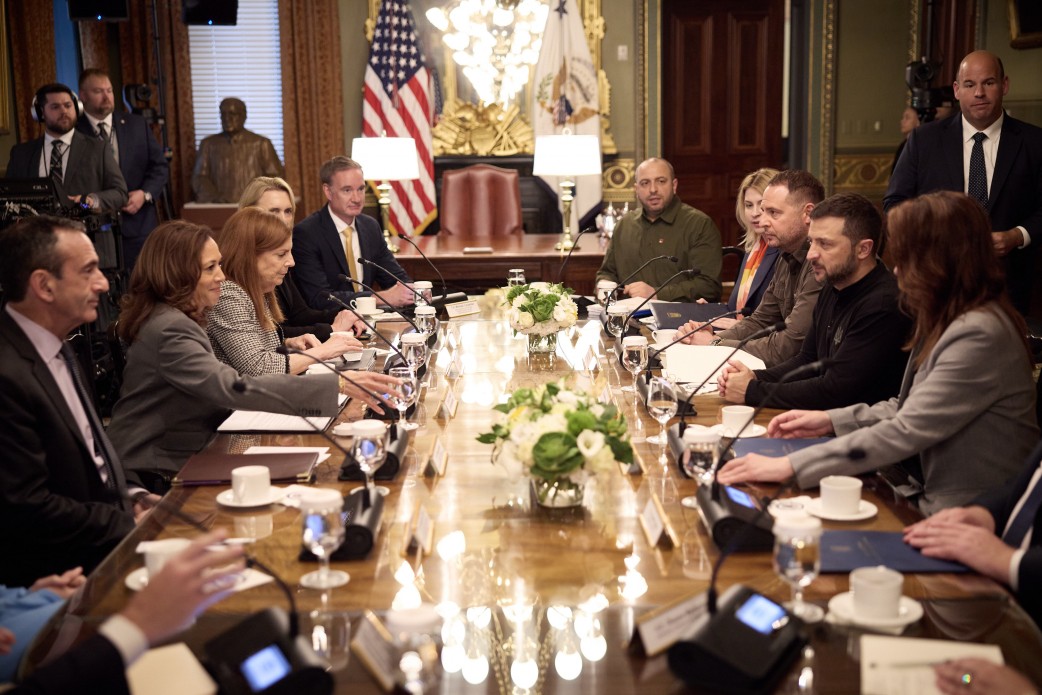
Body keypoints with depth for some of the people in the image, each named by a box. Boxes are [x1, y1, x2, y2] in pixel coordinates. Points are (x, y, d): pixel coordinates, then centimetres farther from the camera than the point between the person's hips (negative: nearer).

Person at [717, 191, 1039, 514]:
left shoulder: (980, 336, -21)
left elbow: (905, 432, -25)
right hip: (928, 497, 9)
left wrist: (791, 466, -26)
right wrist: (831, 419, 8)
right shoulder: (948, 323, 10)